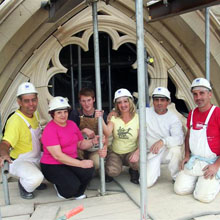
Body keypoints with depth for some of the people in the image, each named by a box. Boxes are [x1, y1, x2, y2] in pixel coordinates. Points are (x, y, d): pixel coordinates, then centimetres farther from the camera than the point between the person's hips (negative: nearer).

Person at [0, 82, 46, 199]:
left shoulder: (35, 114, 2)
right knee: (35, 178, -34)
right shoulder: (15, 121, -26)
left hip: (37, 158, 8)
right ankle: (23, 184, 3)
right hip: (20, 162, -8)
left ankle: (34, 180, 18)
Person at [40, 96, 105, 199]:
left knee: (89, 170, -22)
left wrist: (93, 141, -9)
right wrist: (80, 163, -25)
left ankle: (77, 193, 6)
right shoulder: (49, 130, -16)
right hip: (52, 166, -6)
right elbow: (57, 155, -22)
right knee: (72, 185, -28)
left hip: (71, 161, 6)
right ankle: (60, 188, 9)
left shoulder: (72, 124, 9)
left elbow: (81, 144, 13)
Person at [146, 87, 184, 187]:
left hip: (167, 151, 0)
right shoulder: (145, 112, -3)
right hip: (151, 153, 0)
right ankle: (156, 169, 17)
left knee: (175, 148, -35)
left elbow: (179, 138, -23)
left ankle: (177, 178, -9)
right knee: (147, 182, -18)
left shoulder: (173, 118, -8)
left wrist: (163, 141, -41)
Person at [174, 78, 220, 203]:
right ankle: (199, 179, 24)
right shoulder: (192, 114, 7)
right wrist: (187, 156, 8)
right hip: (194, 161, 6)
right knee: (180, 189, -2)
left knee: (203, 196, -15)